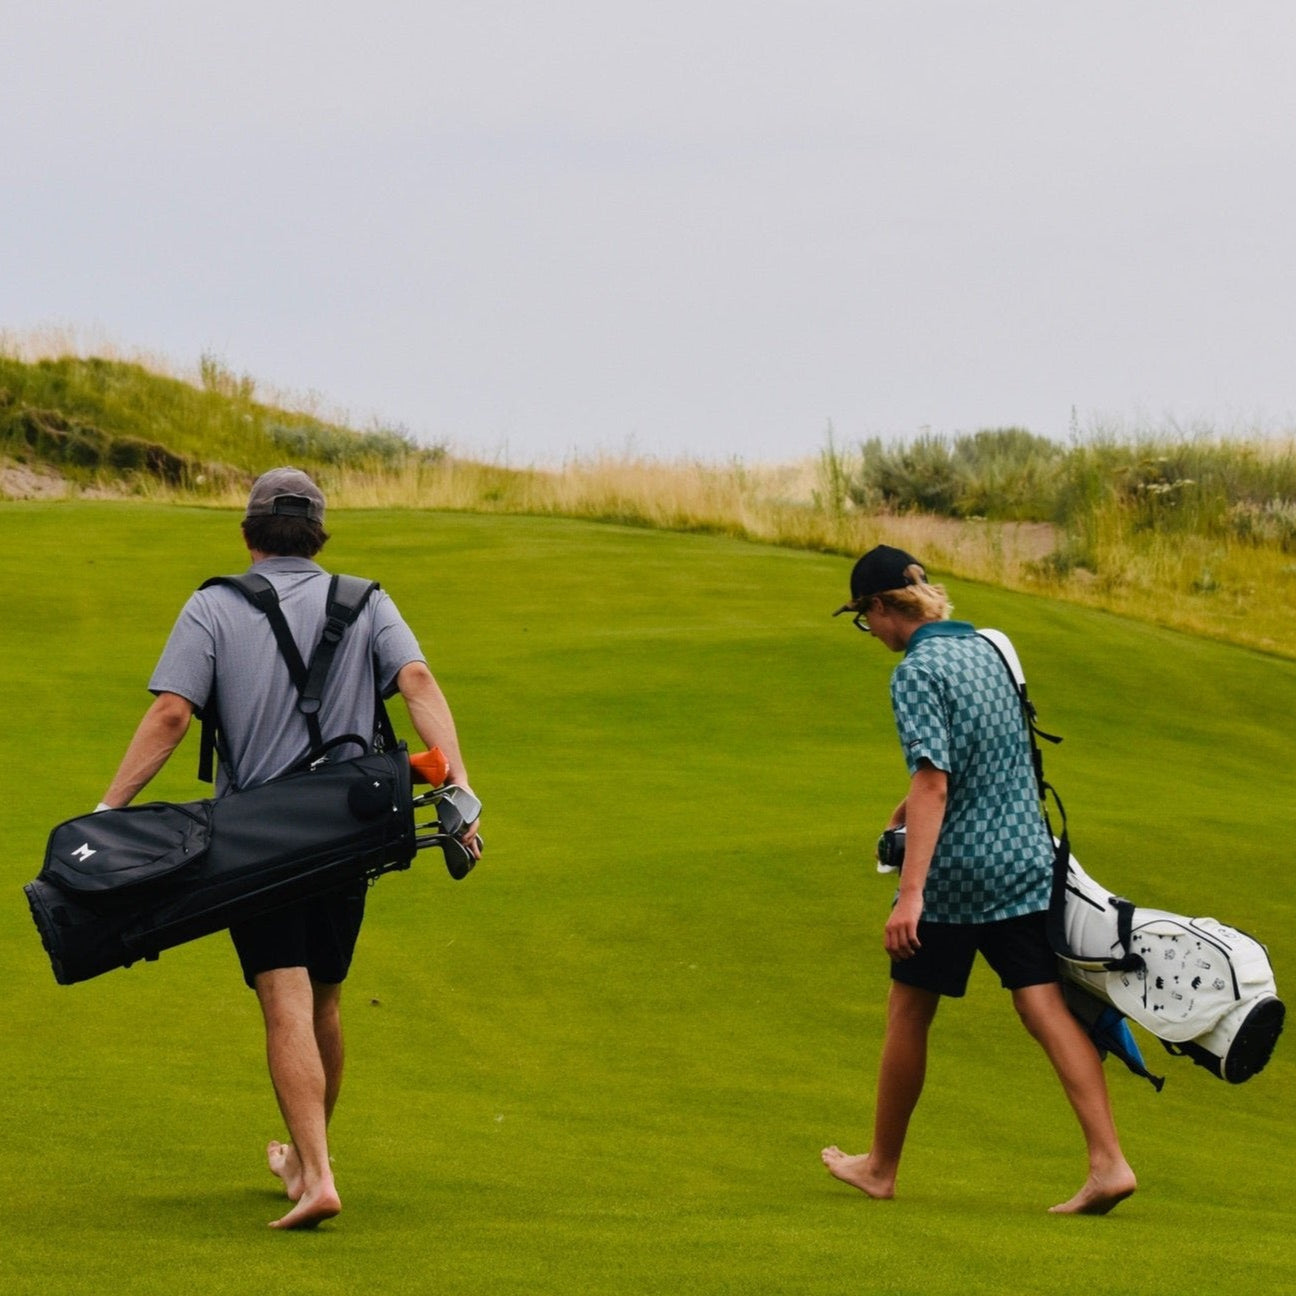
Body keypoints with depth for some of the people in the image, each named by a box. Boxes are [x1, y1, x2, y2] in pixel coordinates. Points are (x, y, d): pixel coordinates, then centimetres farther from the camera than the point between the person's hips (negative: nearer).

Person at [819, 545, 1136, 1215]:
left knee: (908, 1013, 9)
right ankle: (1108, 1162, -11)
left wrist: (910, 893, -27)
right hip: (1026, 859, 7)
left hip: (955, 873, -7)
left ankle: (881, 1166, 23)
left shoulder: (917, 673, -14)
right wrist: (904, 811, 39)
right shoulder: (986, 648, 11)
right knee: (1044, 1006, 1)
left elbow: (934, 784, -23)